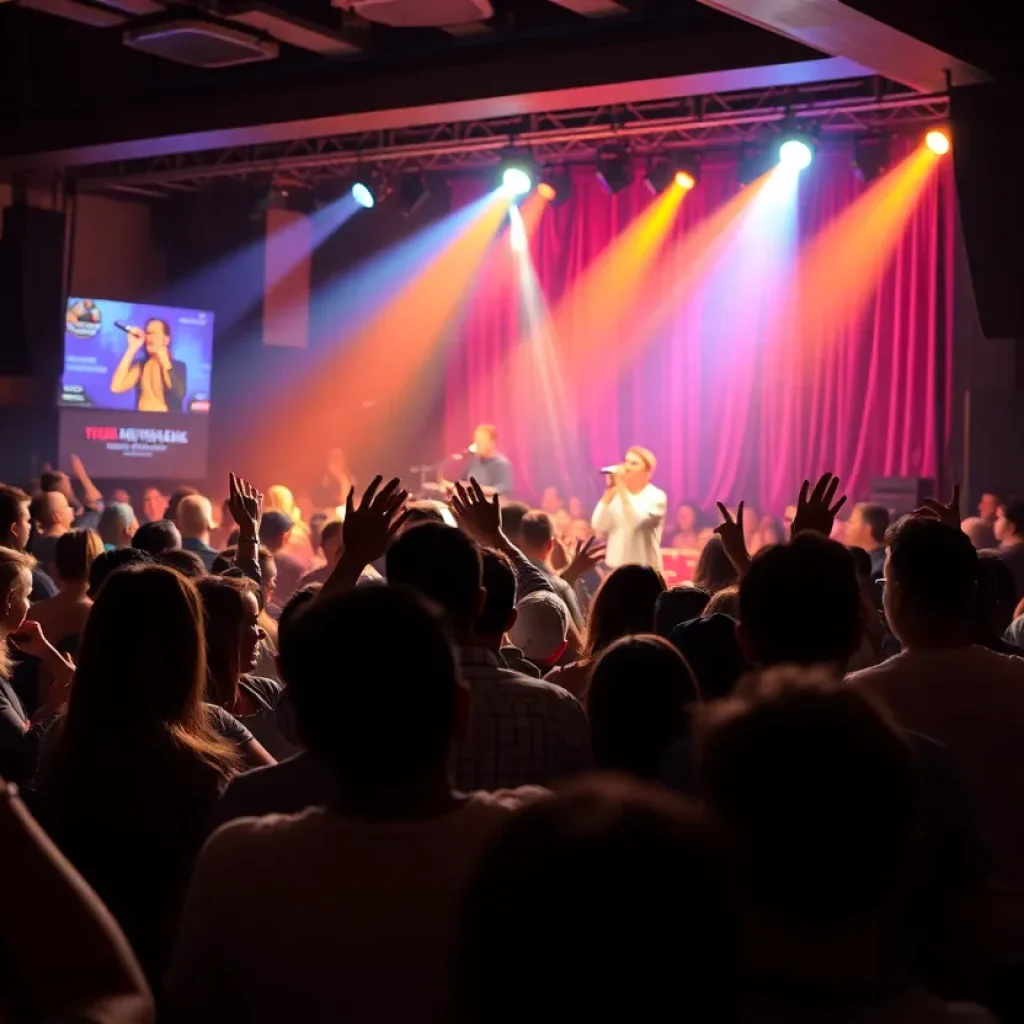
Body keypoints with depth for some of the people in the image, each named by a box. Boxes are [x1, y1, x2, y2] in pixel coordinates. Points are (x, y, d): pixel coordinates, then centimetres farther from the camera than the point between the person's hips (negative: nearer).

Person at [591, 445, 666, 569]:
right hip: (615, 568, 4)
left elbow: (637, 520, -22)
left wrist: (621, 486, -20)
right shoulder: (616, 495, 9)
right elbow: (599, 525, -3)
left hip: (645, 570, -4)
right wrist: (610, 491, -7)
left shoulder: (656, 496, -4)